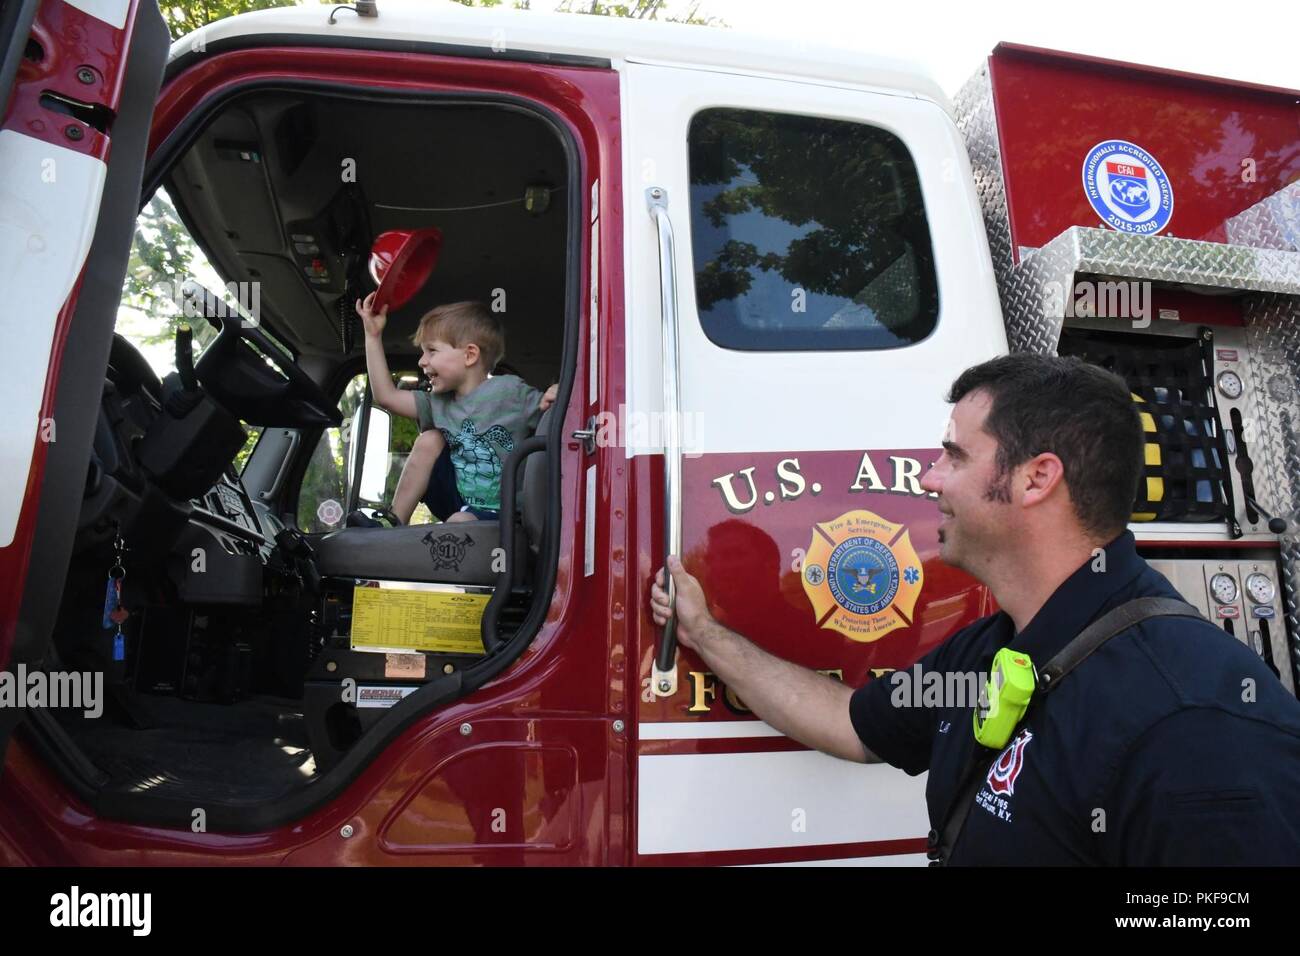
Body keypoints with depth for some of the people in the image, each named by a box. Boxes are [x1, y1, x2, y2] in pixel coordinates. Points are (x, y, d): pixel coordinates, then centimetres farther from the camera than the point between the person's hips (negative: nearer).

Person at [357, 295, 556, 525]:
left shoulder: (510, 390, -13)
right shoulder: (439, 402, 5)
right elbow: (386, 396, 5)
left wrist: (555, 397, -35)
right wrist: (373, 335, 6)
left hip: (500, 513, -6)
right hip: (460, 503, 6)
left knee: (461, 521, -34)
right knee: (430, 440, -7)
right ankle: (395, 524, -2)